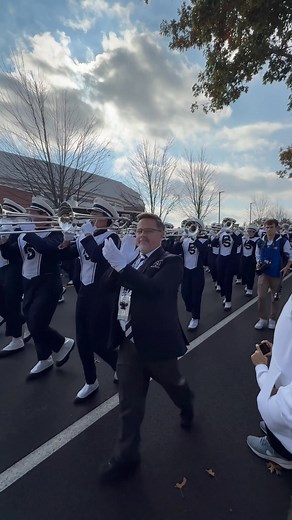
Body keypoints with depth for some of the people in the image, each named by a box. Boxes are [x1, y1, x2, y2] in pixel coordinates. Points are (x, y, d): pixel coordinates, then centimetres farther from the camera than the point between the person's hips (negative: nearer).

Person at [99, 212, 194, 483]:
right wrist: (114, 264, -14)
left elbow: (154, 289, -30)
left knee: (172, 383, 24)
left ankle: (187, 405, 58)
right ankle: (126, 456, 34)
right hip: (129, 342, 5)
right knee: (129, 404, 13)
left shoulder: (170, 261, -12)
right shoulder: (132, 261, 9)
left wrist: (122, 265, -38)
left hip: (156, 342, -4)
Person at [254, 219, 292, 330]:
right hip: (263, 273, 2)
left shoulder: (283, 241, -9)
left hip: (276, 274, -2)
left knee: (275, 298, 11)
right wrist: (258, 264, -3)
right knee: (261, 297, -3)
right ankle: (263, 319, 15)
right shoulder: (260, 242, 0)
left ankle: (272, 319, 28)